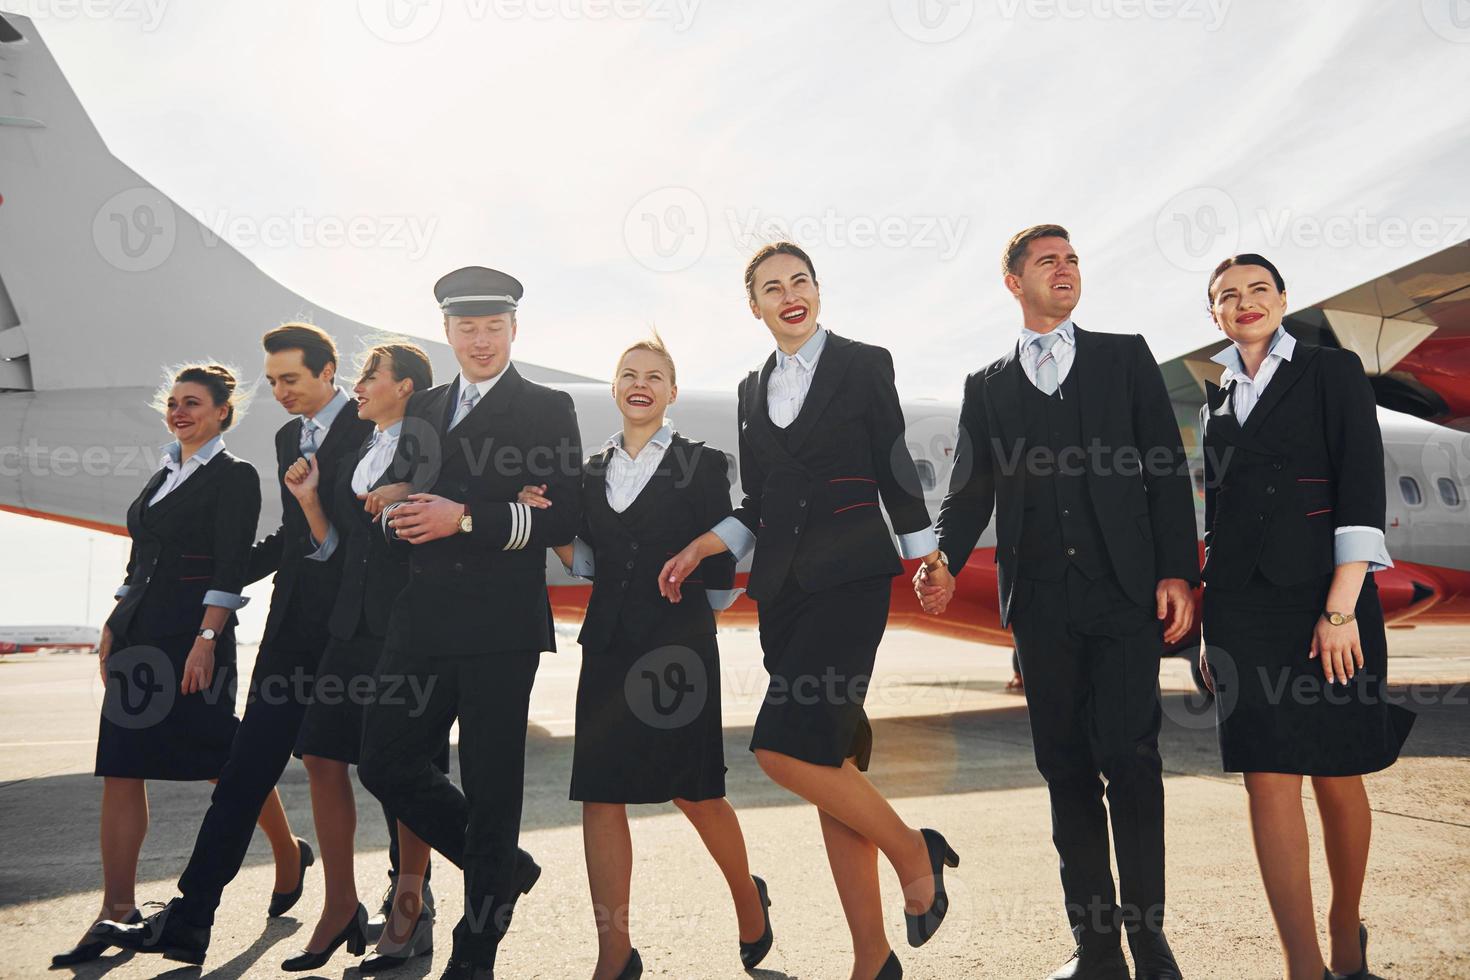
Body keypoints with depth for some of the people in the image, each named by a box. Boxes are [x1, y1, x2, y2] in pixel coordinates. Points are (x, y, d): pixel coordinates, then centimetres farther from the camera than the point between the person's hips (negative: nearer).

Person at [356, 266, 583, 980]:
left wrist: (467, 518, -16)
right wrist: (398, 516, -5)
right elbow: (400, 500, 19)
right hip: (423, 618, 6)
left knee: (491, 782, 0)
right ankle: (502, 869, 24)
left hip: (501, 622, -6)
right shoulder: (422, 411, 19)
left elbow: (564, 520, -7)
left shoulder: (547, 410, 2)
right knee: (385, 763, 5)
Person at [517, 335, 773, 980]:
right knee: (599, 795, 2)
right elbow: (586, 564, 11)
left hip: (679, 647, -4)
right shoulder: (593, 472, 12)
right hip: (608, 647, 4)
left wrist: (685, 614, 6)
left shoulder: (701, 465, -1)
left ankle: (748, 897, 33)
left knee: (693, 790, 3)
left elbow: (721, 571, 0)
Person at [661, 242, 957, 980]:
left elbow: (895, 473, 4)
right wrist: (700, 548, 5)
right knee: (829, 762, 5)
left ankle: (913, 851, 4)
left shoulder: (864, 365, 3)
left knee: (785, 747, -20)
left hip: (849, 578, -5)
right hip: (783, 587, 5)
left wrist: (926, 554, -2)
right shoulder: (754, 389, 16)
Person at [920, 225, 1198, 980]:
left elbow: (1168, 469, 5)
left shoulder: (1125, 357, 11)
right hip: (1042, 603, 2)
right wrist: (943, 566, -9)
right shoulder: (986, 386, 15)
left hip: (1126, 593, -2)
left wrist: (1177, 571, -5)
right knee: (1066, 768, 6)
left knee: (1130, 759, -6)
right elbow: (969, 492, 9)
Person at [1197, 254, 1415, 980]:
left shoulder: (1331, 372, 2)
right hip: (1242, 610, 3)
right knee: (1269, 783, -3)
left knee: (1336, 778, 7)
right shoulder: (1217, 397, 14)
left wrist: (1341, 609, -15)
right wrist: (1210, 625, 12)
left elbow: (1362, 493, -7)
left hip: (1324, 600, -3)